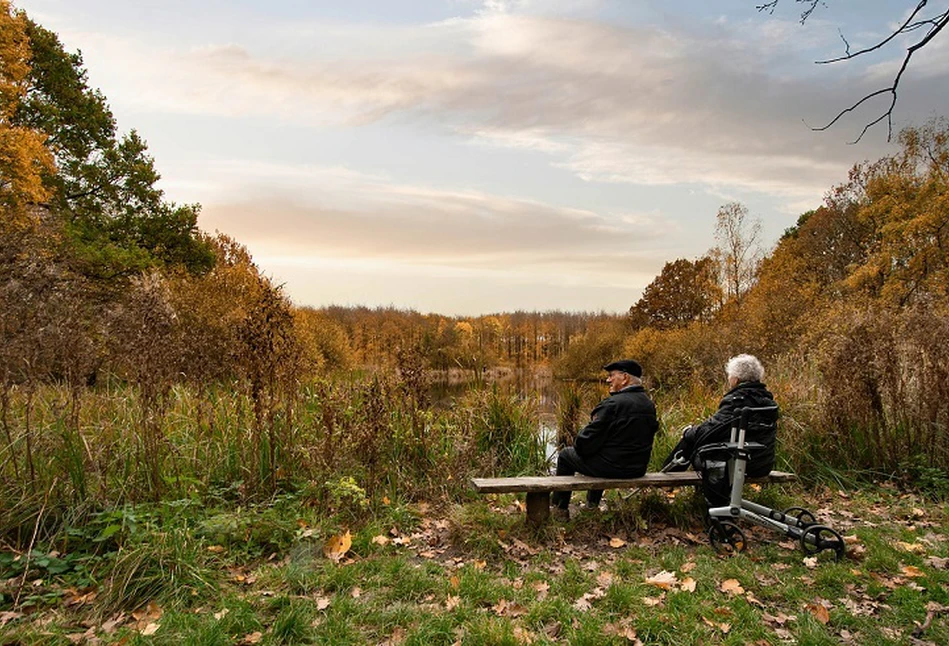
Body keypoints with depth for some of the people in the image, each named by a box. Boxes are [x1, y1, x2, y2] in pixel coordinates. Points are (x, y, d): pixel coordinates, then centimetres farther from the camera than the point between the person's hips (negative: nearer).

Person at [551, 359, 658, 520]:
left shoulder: (613, 403, -22)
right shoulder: (649, 405, 2)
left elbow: (586, 442, -22)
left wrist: (578, 445, 0)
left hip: (611, 467, -8)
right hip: (638, 468, 8)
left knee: (565, 455, 13)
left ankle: (560, 509, 22)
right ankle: (592, 505, 45)